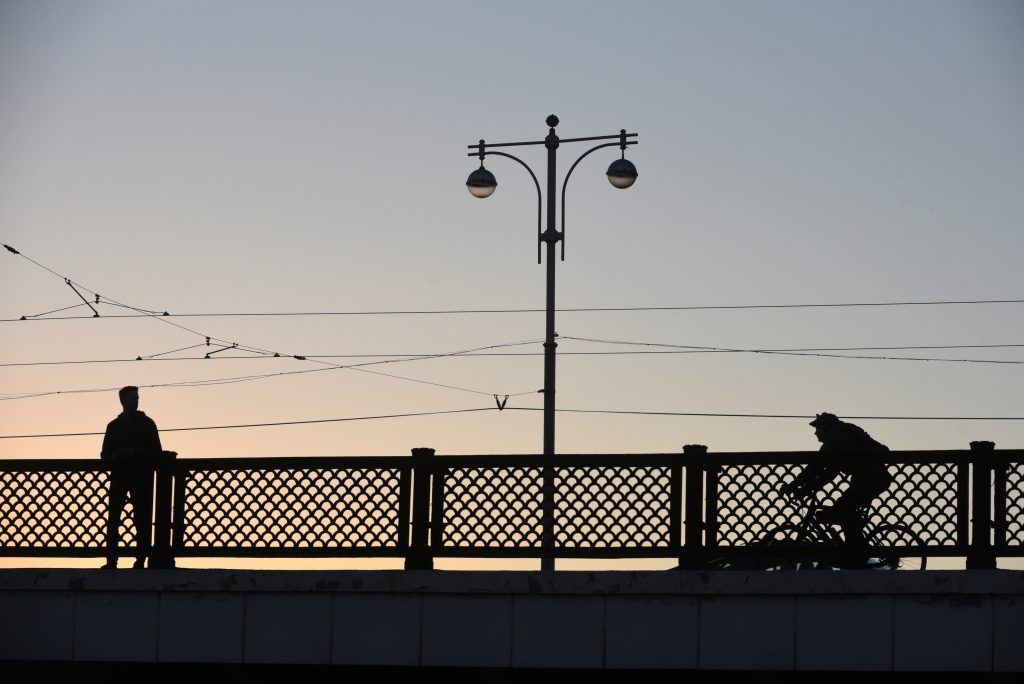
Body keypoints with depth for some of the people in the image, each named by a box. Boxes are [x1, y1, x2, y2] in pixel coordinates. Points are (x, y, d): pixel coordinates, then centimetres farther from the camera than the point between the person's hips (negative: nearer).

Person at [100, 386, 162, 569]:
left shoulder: (146, 423, 7)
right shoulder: (114, 425, 15)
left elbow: (156, 451, 0)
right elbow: (105, 454, 16)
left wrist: (133, 452, -13)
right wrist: (112, 456, -8)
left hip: (141, 477, -2)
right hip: (119, 476, 2)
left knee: (141, 519, -6)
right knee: (113, 519, -6)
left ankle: (140, 559, -4)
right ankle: (111, 560, -7)